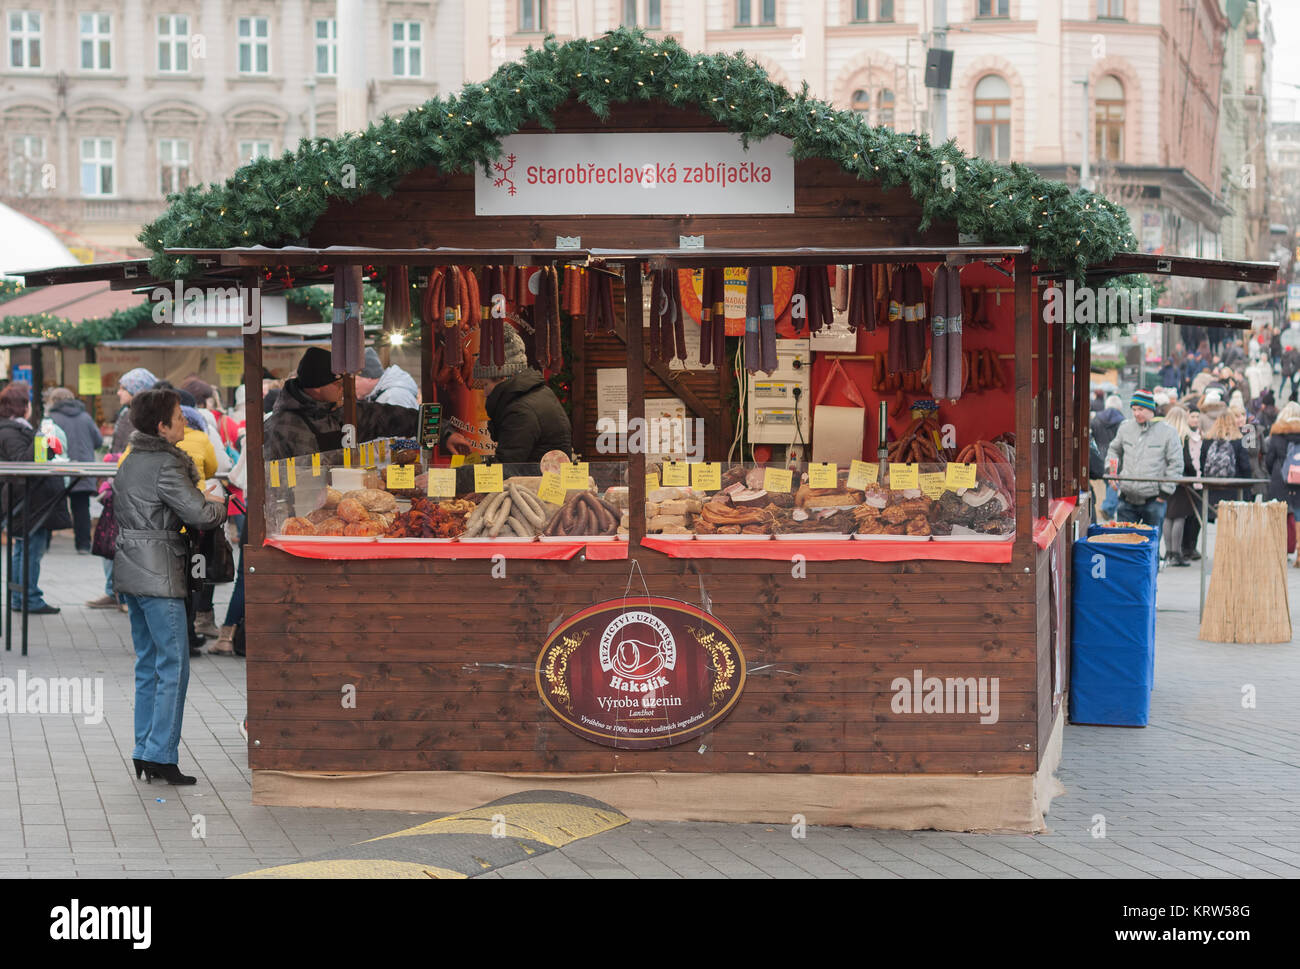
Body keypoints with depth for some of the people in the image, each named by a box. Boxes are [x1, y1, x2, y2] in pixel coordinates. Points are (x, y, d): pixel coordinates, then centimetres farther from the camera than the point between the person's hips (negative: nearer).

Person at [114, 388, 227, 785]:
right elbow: (200, 514, -20)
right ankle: (161, 754, -6)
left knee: (148, 664, 14)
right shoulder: (165, 465, -15)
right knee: (173, 666, -4)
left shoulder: (130, 461, 13)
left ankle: (144, 752, 15)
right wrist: (219, 506, 3)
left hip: (131, 572, 9)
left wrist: (202, 499, 10)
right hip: (159, 575, -9)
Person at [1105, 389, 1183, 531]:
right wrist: (1111, 470, 6)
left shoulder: (1167, 432, -4)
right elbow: (1114, 450, 24)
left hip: (1153, 499, -4)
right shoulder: (1125, 428, 8)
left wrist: (1165, 492, -5)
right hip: (1127, 498, 4)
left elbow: (1176, 464, -1)